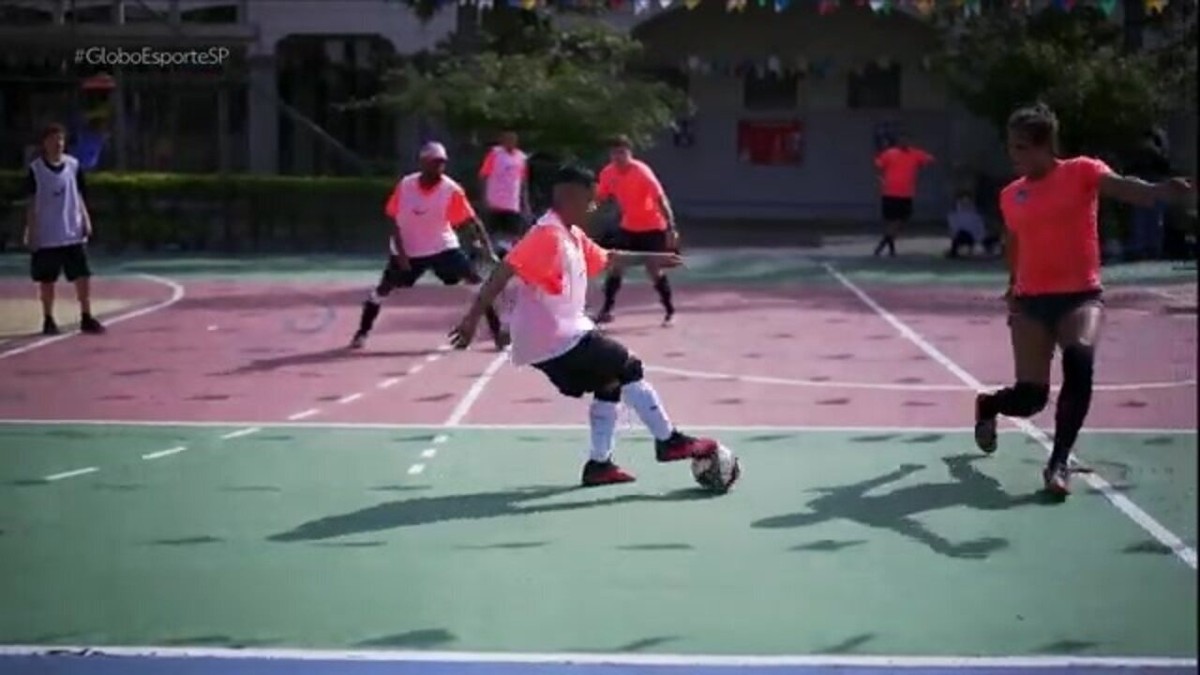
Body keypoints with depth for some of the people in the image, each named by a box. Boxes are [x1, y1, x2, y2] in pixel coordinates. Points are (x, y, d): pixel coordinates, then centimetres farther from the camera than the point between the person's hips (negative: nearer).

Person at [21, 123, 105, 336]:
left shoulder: (73, 165, 4)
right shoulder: (35, 169, -5)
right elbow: (31, 203, -2)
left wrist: (86, 220, 0)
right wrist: (30, 231, -6)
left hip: (73, 233, 3)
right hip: (46, 236, -2)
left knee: (83, 275, -1)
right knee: (47, 279, 6)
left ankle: (86, 318, 7)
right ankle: (48, 320, 16)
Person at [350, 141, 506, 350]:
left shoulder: (451, 189, -17)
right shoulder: (405, 185, -13)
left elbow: (473, 221, -17)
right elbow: (394, 221, -4)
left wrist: (488, 250, -28)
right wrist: (400, 252, -13)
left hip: (443, 247, -1)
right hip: (407, 250, 1)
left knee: (477, 282, -14)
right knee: (383, 288, 1)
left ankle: (497, 332, -8)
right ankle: (362, 332, 22)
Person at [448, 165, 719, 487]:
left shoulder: (573, 236, 13)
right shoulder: (547, 234, -17)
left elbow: (605, 259, 31)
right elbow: (504, 271, -24)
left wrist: (649, 258, 30)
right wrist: (473, 317, -29)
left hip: (564, 335, 10)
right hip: (557, 339, -10)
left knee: (611, 383, 16)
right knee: (629, 368, -4)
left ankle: (599, 464, 16)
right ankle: (668, 441, 4)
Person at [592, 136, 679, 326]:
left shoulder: (642, 171, -25)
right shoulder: (608, 173, -9)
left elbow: (661, 199, -29)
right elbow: (601, 198, 6)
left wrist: (671, 228, -36)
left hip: (652, 227, -5)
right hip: (628, 226, 5)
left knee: (654, 269, -8)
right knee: (615, 266, 1)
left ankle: (670, 310, 8)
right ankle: (606, 310, 11)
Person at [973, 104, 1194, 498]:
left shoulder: (1081, 172, -5)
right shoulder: (1010, 196, 8)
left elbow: (1123, 187, -25)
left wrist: (1160, 190, -45)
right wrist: (1014, 288, 23)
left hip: (1080, 295, -3)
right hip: (1031, 301, 3)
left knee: (1079, 361, -31)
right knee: (1030, 396, -2)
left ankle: (1059, 462, -18)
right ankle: (987, 406, 36)